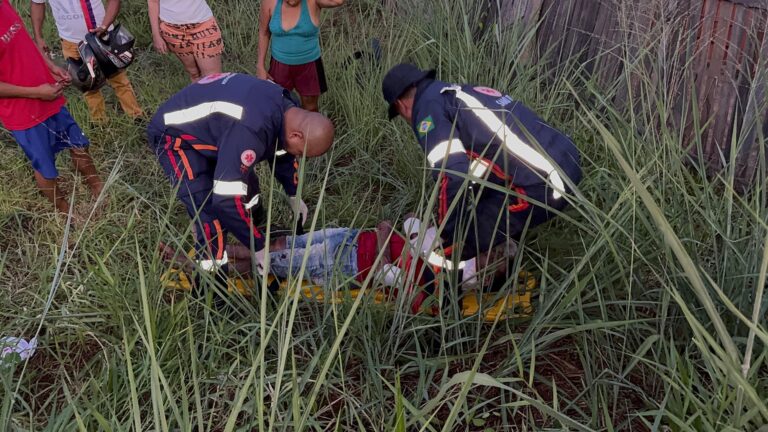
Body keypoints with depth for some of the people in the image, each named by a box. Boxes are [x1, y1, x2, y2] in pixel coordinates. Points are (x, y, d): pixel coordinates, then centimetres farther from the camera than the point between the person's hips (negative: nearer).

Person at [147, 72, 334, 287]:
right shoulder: (250, 131, -39)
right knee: (212, 209, -20)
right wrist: (259, 247, -27)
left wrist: (294, 196, 21)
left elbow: (281, 152, 13)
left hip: (206, 126, 9)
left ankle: (257, 228, 42)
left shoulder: (286, 108, -9)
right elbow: (226, 199, -38)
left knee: (245, 181, 17)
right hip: (174, 134, -9)